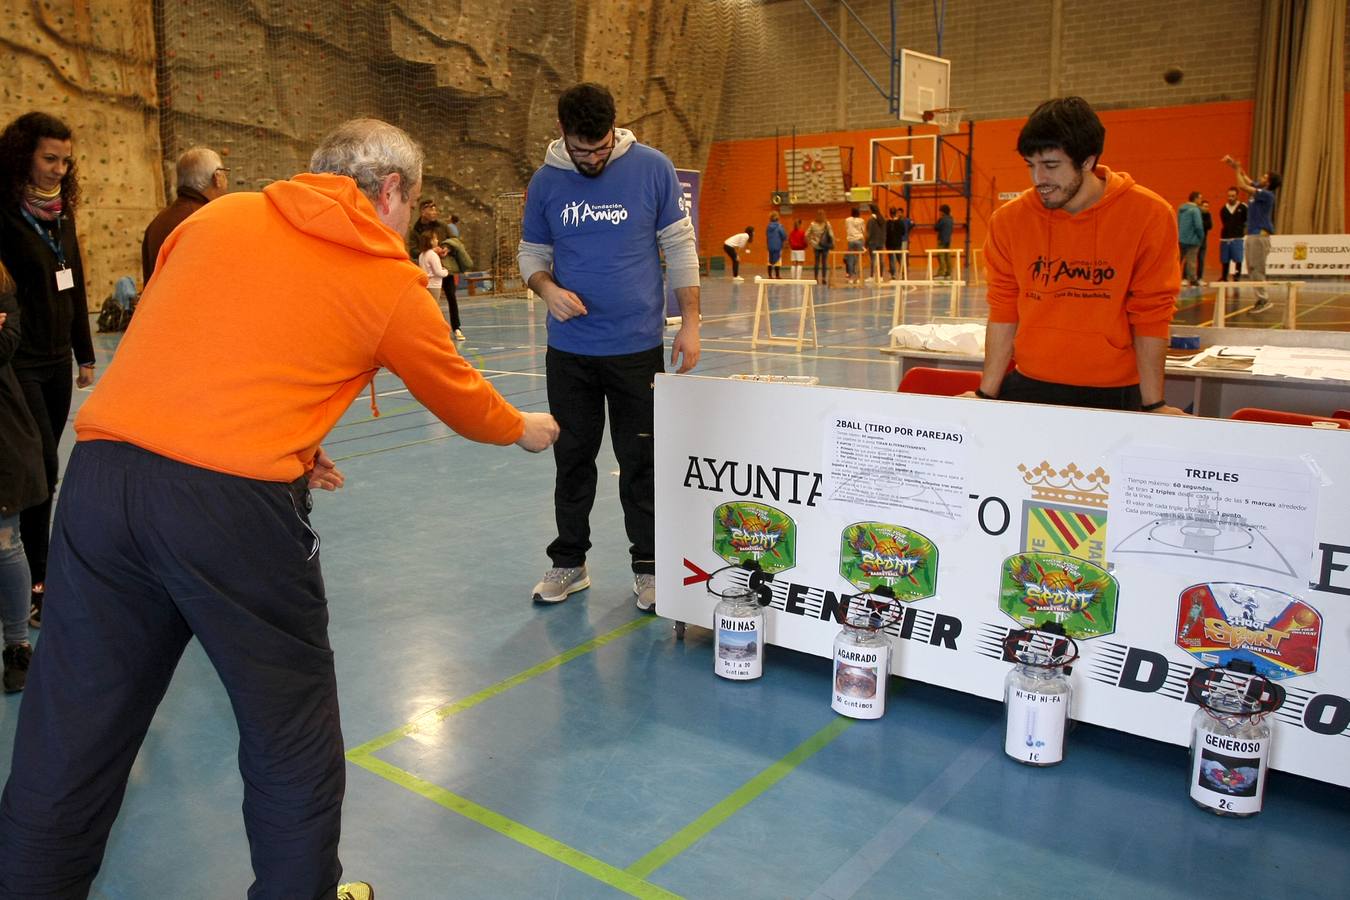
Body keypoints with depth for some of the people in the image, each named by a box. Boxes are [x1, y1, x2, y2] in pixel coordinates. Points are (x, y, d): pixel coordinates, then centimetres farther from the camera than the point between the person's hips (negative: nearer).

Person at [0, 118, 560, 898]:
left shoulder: (216, 218, 16)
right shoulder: (393, 282, 7)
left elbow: (175, 347, 22)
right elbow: (459, 396, 21)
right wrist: (522, 429, 40)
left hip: (102, 472, 5)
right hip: (237, 505, -4)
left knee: (70, 742, 14)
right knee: (292, 740, 15)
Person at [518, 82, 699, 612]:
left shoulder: (652, 169, -4)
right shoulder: (546, 181, 3)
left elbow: (679, 247, -1)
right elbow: (532, 254, 10)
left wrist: (689, 322, -5)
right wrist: (548, 289, -13)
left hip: (637, 347, -2)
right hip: (569, 350, 2)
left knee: (641, 463, 6)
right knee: (572, 458, 11)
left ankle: (647, 567, 20)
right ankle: (569, 563, 26)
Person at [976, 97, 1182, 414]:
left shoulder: (1148, 215, -8)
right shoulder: (1009, 220, -3)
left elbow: (1150, 316, -6)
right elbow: (1003, 314, 1)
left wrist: (1153, 405, -8)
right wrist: (986, 395, -2)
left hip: (1113, 394, -1)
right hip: (1028, 387, 2)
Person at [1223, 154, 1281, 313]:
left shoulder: (1267, 194, -14)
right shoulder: (1258, 189, 11)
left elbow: (1243, 186, -16)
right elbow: (1245, 179, 23)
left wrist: (1237, 171, -3)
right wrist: (1235, 165, 11)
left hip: (1260, 236, -9)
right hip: (1251, 235, 9)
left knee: (1257, 269, -10)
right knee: (1252, 269, 9)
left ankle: (1264, 299, -8)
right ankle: (1261, 299, 12)